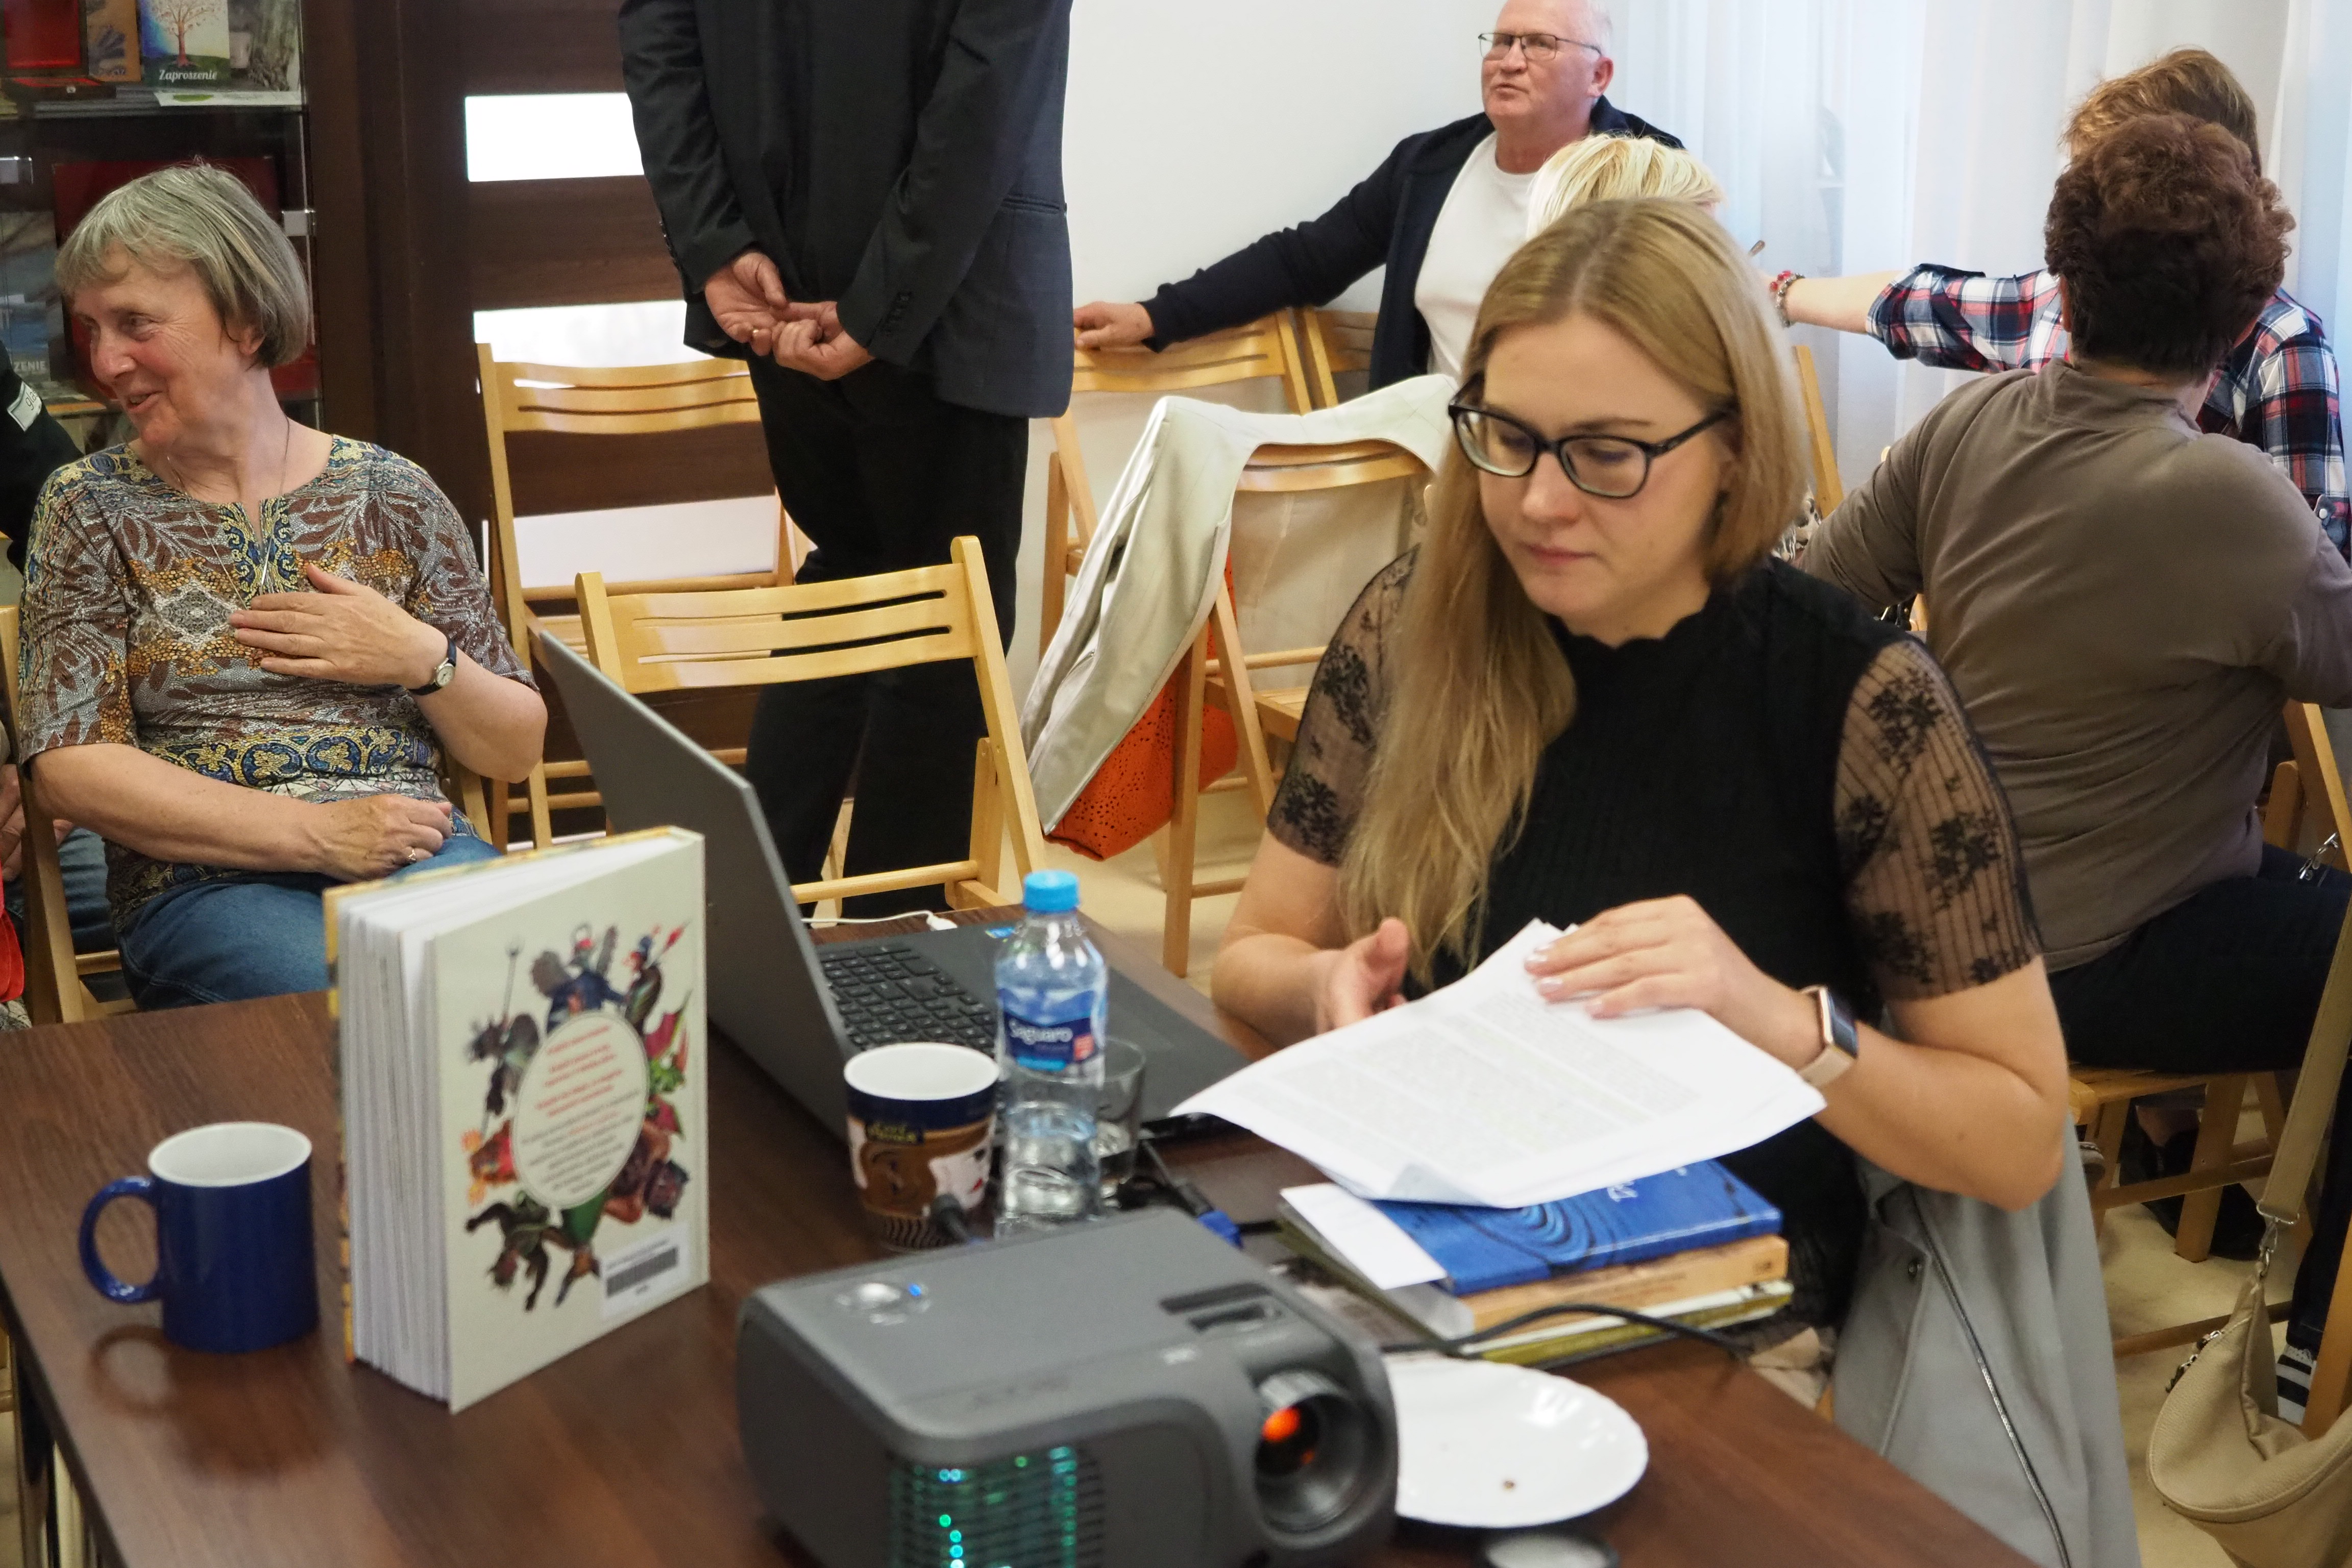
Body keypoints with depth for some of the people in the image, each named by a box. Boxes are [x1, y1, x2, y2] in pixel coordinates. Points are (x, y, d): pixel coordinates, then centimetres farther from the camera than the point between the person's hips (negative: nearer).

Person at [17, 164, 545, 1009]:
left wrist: (422, 658, -7)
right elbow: (69, 763, -2)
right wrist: (317, 832, -12)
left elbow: (514, 752, 14)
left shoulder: (391, 494, 10)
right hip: (202, 882, -2)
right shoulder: (88, 507, 9)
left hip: (419, 847, 2)